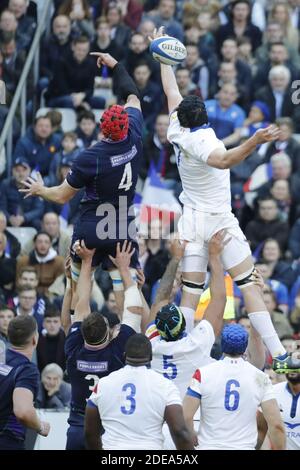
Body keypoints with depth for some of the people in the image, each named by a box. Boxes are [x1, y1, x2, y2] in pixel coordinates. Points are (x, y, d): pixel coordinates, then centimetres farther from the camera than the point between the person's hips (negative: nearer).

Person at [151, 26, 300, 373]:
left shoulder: (177, 133, 3)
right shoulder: (200, 141, -16)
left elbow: (171, 92, 18)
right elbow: (224, 160, -38)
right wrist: (255, 142, -52)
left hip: (190, 222, 6)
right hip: (218, 221, -6)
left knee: (190, 294, 2)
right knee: (249, 285, -6)